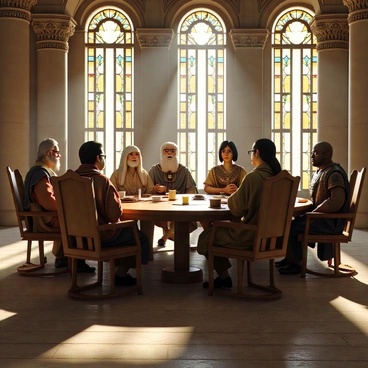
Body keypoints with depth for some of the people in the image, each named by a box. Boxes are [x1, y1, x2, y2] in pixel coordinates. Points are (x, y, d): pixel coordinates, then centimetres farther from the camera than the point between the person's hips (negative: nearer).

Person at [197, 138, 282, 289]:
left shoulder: (253, 176, -22)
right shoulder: (276, 175, 1)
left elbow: (238, 208, -18)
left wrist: (230, 198, 2)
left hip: (249, 236, -8)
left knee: (206, 236, 11)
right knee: (220, 227, 27)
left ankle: (224, 276, 24)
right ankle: (223, 276, 30)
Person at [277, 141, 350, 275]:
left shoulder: (334, 173, -17)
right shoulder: (320, 172, 16)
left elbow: (337, 201, -29)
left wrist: (313, 212, -21)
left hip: (330, 222, -10)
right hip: (320, 217, 10)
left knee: (287, 227, -17)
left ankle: (297, 263, -3)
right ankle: (291, 258, 12)